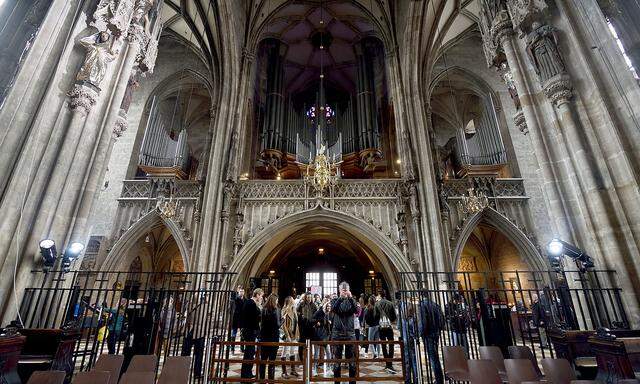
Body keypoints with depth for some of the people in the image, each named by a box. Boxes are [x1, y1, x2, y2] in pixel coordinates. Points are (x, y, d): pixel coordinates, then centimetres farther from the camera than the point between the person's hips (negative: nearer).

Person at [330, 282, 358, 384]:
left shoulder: (351, 301, 7)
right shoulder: (335, 300, 4)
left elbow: (356, 310, -12)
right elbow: (333, 309, -16)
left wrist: (350, 298, -26)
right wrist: (341, 298, -29)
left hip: (350, 332, 1)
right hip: (337, 332, -1)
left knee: (351, 357, 5)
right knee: (337, 358, 6)